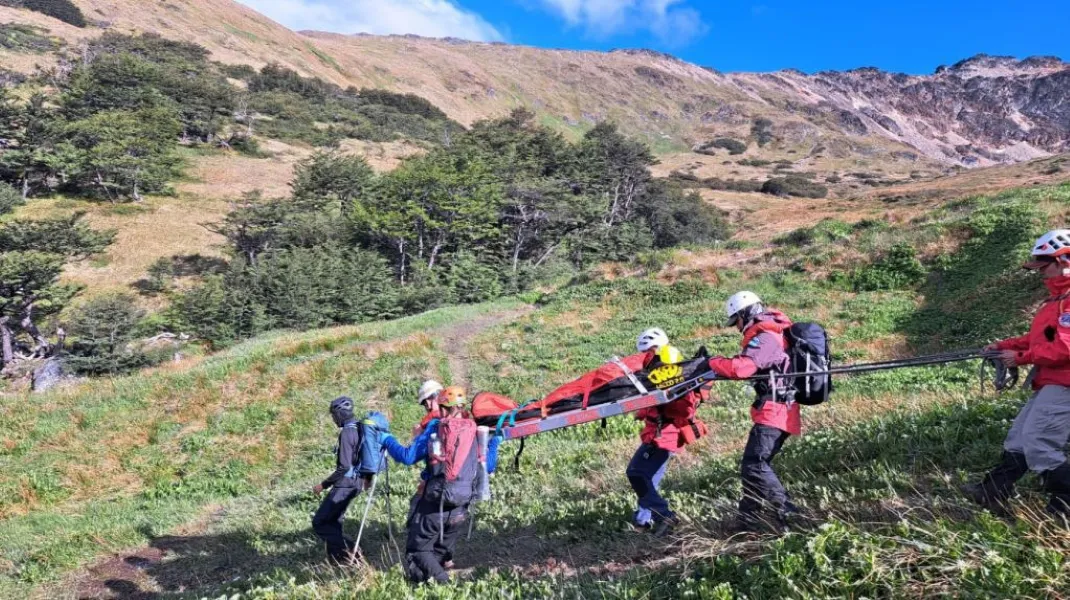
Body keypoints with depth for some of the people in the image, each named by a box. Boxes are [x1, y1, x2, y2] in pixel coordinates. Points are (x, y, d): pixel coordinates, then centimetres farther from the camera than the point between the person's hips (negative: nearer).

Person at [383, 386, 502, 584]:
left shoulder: (434, 428, -5)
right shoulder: (475, 432, 4)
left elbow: (407, 456, -7)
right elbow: (488, 466, 10)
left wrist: (387, 440, 9)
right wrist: (494, 443, 26)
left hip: (432, 504, -4)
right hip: (460, 510, 4)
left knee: (418, 550, 5)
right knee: (441, 553, 21)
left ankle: (438, 578, -17)